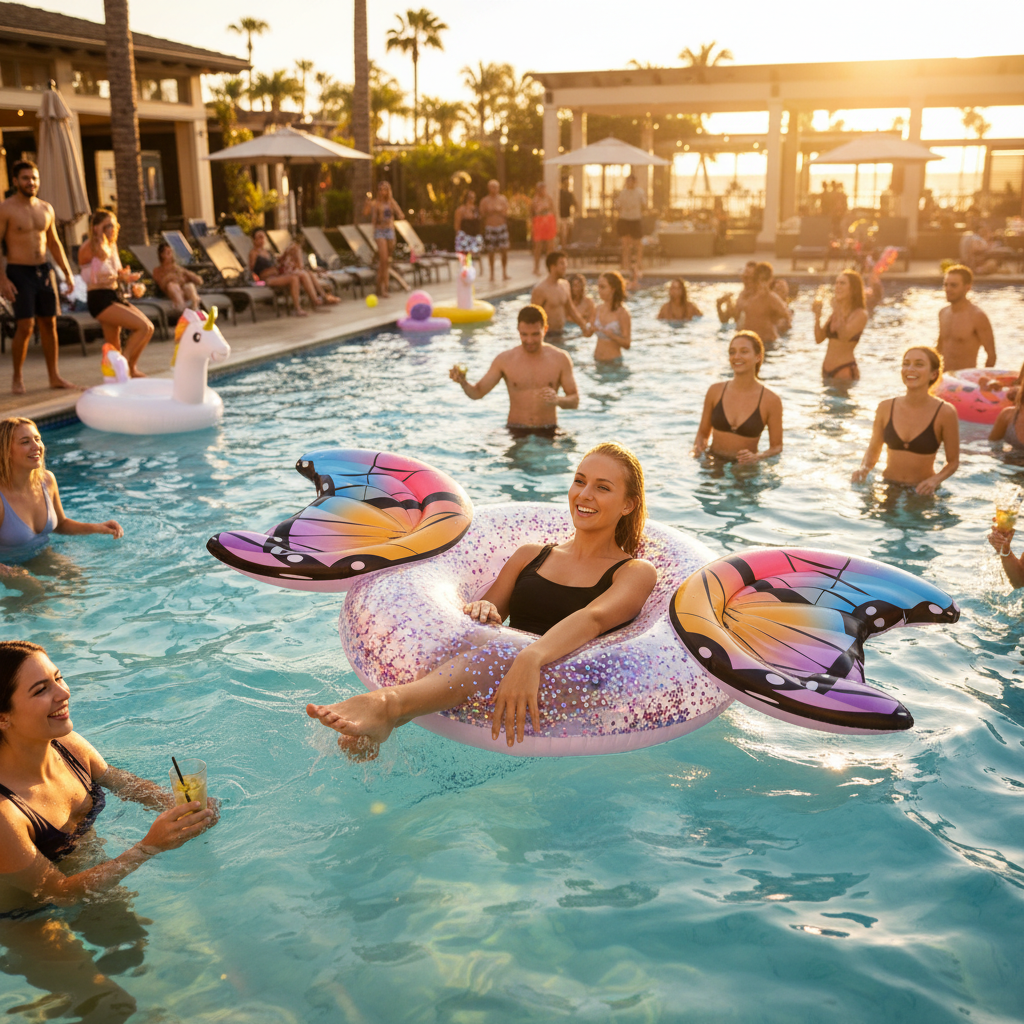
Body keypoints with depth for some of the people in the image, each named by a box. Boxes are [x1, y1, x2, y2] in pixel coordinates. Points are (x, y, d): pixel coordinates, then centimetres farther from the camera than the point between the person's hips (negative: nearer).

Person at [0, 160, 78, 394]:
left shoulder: (46, 209, 11)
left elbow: (54, 243, 20)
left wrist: (67, 272, 13)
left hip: (44, 270, 6)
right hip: (19, 273, -6)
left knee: (49, 323, 7)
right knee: (25, 325, -11)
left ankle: (54, 376, 15)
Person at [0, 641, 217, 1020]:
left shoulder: (69, 746, -18)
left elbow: (124, 782, 1)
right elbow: (58, 891, -27)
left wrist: (182, 806, -18)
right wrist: (150, 846, -34)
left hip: (85, 871, 6)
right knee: (114, 1009, -1)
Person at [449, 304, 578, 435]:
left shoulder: (560, 359, 3)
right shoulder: (505, 359, 2)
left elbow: (575, 400, 7)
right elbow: (477, 393, 6)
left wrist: (558, 400, -14)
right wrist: (463, 382, -16)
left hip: (549, 433, 1)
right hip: (515, 433, 0)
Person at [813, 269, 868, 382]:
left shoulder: (860, 314, -7)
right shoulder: (834, 313, 13)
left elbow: (844, 337, -23)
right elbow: (819, 339, 8)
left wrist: (838, 311, -25)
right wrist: (817, 316, -2)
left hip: (845, 369, -7)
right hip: (827, 369, 7)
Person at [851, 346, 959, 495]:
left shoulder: (944, 413, -7)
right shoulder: (886, 407, 2)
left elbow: (953, 462, 2)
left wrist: (935, 480, -16)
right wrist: (864, 468, -6)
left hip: (922, 492, -2)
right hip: (887, 487, 2)